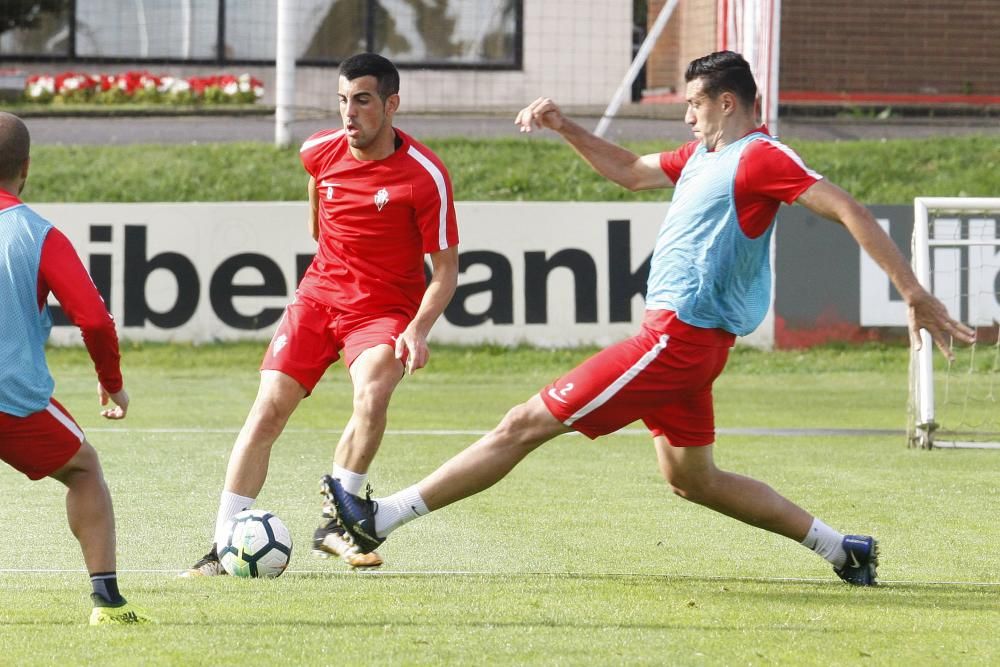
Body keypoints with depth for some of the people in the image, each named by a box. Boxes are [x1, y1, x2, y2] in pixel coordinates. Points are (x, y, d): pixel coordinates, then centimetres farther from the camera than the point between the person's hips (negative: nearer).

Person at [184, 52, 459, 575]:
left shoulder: (425, 176, -16)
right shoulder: (320, 152, -2)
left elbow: (445, 268, -11)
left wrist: (418, 329, -25)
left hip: (386, 308, -4)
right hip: (320, 292, 4)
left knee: (371, 397, -31)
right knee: (268, 409, -10)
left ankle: (334, 522, -13)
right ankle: (224, 546, -7)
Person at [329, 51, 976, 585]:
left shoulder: (760, 157, -12)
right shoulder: (702, 156, 17)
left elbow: (850, 211, -17)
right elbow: (630, 170, 32)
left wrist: (916, 295, -22)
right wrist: (565, 127, 19)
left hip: (678, 339, -10)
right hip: (679, 339, 10)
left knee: (526, 424, -8)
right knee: (692, 480, 19)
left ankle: (381, 517, -6)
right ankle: (842, 548, 20)